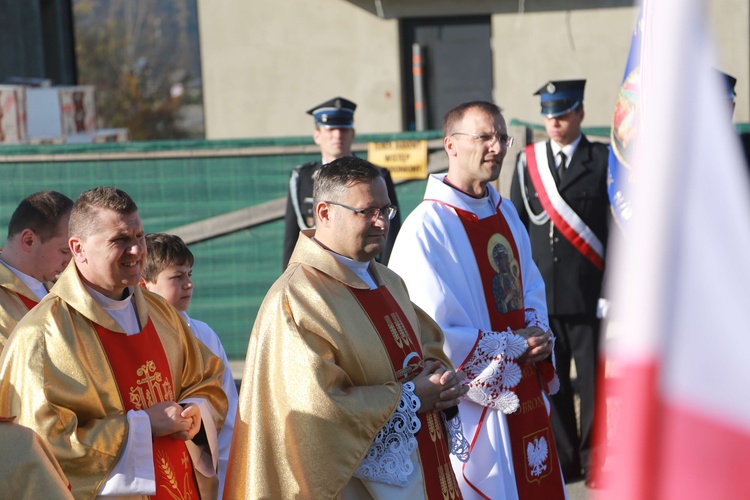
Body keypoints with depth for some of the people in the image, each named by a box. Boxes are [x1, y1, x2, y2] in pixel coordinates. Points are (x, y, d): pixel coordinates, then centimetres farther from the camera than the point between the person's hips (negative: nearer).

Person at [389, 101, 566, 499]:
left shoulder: (504, 212, 9)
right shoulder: (427, 228, -17)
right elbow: (434, 334, -19)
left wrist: (538, 335, -4)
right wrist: (516, 346, -12)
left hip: (525, 390, 8)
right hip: (475, 402, -8)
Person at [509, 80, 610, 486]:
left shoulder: (603, 160, 2)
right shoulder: (527, 162, 10)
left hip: (590, 296, -3)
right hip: (540, 296, 3)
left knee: (594, 381, 2)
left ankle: (595, 459, 13)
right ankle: (562, 458, 16)